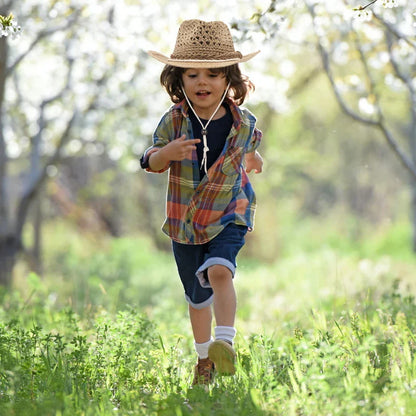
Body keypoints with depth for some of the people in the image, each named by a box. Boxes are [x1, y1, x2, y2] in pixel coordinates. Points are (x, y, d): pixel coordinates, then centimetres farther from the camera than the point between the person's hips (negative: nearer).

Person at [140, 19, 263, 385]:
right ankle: (204, 358, 32)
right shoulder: (174, 121, -11)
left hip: (228, 216, -2)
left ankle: (225, 343, -36)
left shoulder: (244, 122, -9)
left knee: (219, 271, -30)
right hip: (184, 220, 2)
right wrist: (166, 154, -31)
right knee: (197, 296, 14)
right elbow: (151, 163, -13)